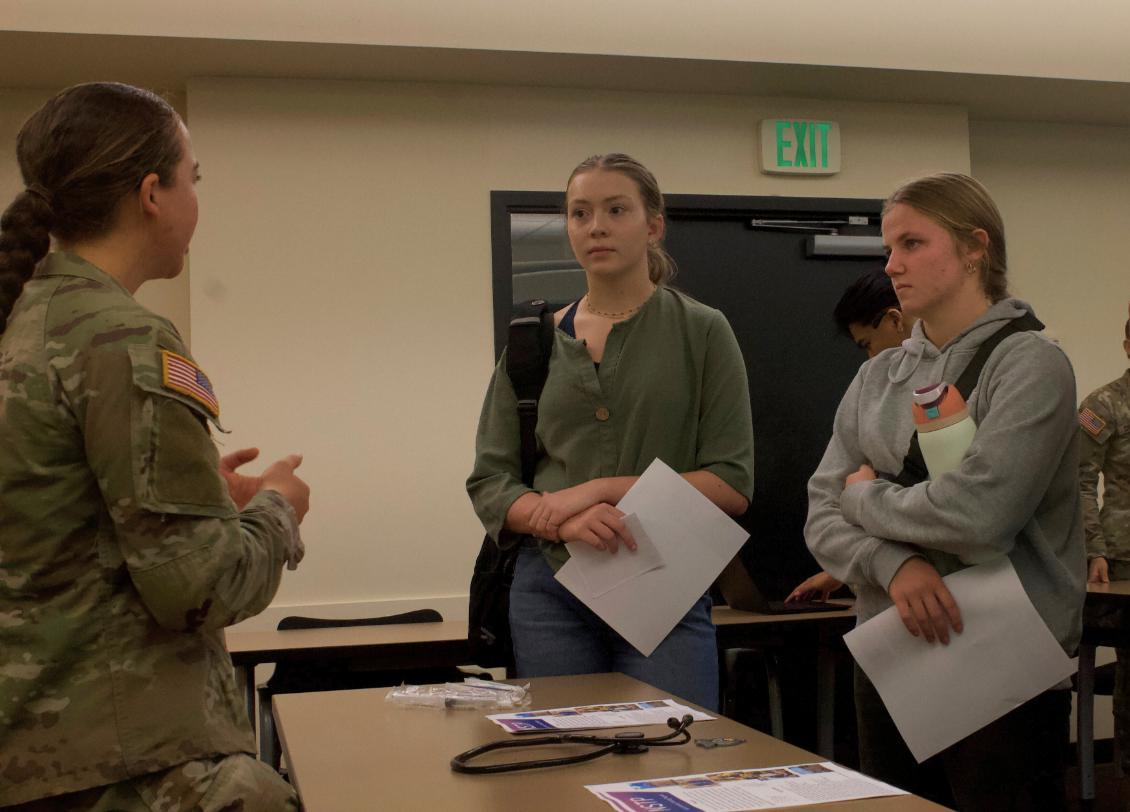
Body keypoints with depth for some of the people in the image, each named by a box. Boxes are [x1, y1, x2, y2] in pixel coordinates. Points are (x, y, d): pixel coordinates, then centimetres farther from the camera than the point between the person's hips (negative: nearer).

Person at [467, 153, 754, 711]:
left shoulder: (701, 331, 0)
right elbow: (488, 483, 5)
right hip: (550, 591, 2)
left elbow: (732, 484, -5)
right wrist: (562, 521, -15)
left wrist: (603, 488, -14)